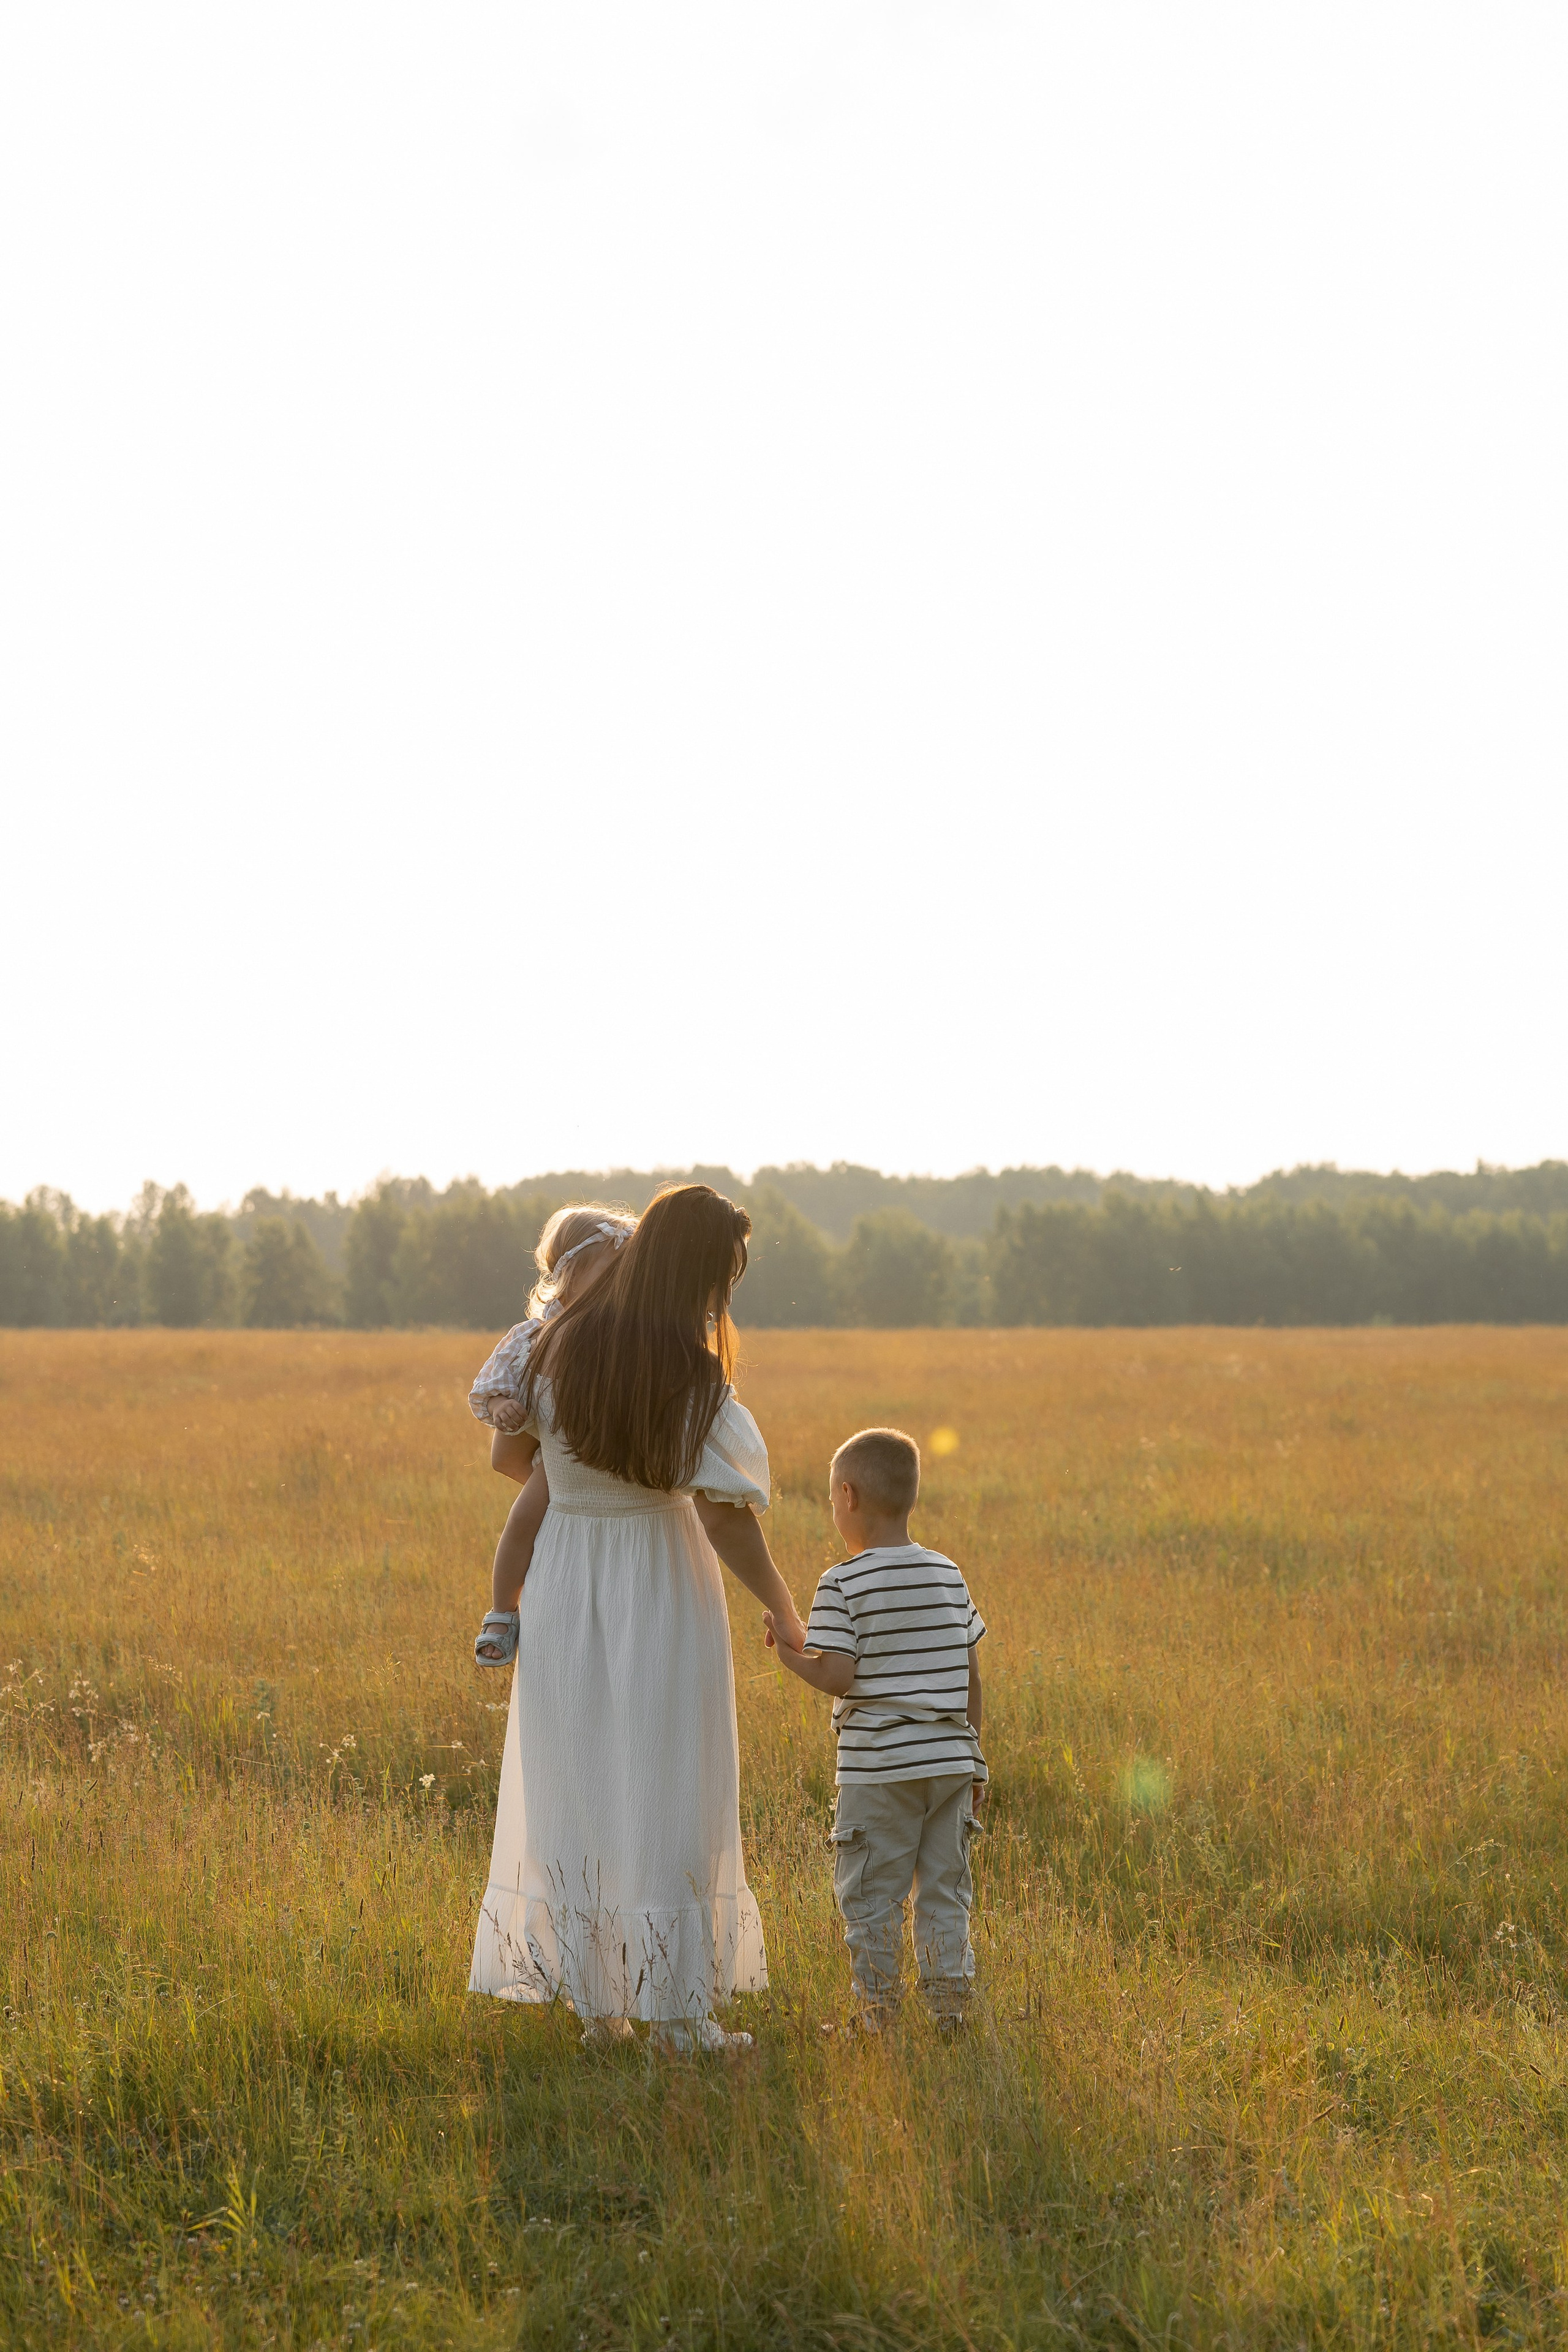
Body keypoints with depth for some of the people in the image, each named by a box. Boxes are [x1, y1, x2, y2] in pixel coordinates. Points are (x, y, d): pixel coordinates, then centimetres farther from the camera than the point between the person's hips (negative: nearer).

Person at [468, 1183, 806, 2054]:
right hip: (663, 1591, -4)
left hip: (563, 1588, 4)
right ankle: (678, 2011, 6)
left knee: (575, 1793, 12)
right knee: (670, 1798, 4)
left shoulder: (560, 1345, -5)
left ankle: (597, 2004, 16)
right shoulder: (695, 1377, -17)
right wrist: (787, 1616, -3)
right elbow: (728, 1522, -16)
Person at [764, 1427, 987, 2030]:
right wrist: (974, 1760, 16)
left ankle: (877, 2015, 8)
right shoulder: (949, 1576, 7)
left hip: (877, 1769, -5)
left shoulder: (844, 1585, -10)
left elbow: (838, 1678, -16)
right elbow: (971, 1678, 8)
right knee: (944, 1893, 12)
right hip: (949, 1760, 5)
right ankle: (949, 2011, 13)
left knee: (870, 1896, 5)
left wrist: (788, 1654, 2)